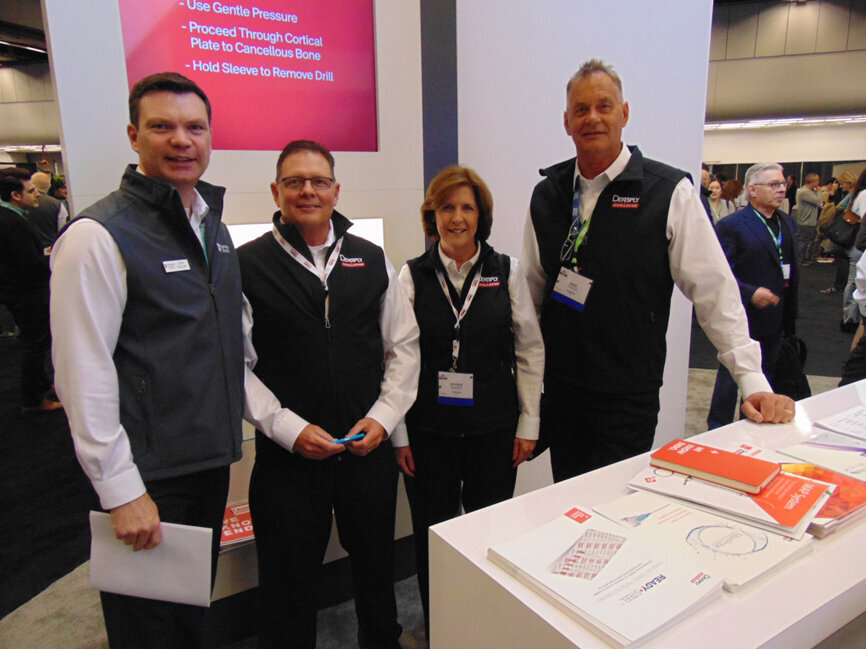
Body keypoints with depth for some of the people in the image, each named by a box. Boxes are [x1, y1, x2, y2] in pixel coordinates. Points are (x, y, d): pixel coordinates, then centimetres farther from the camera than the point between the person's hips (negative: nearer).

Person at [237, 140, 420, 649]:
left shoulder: (373, 260, 5)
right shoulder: (247, 266, -5)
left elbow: (404, 346, 7)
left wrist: (383, 416, -5)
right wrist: (292, 430, -13)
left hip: (369, 449, 3)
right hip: (288, 455, -3)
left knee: (377, 567, 21)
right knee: (289, 586, 13)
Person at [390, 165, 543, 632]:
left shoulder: (507, 271, 1)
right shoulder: (412, 276, -2)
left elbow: (530, 350, 3)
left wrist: (528, 423, 1)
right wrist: (399, 434, -3)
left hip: (494, 428, 1)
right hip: (429, 431, 0)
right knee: (433, 535, 13)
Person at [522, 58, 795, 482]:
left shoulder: (669, 192, -7)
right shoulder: (547, 194, 5)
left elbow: (715, 291, -7)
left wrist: (752, 382, -10)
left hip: (628, 400, -4)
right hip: (558, 391, 4)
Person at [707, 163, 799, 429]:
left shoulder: (786, 223, 11)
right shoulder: (730, 225, -12)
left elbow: (792, 269, 15)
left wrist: (790, 316, 10)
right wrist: (751, 293, -29)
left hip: (775, 320, 7)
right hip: (742, 318, -7)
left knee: (766, 378, 17)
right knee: (730, 377, 4)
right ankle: (718, 431, 21)